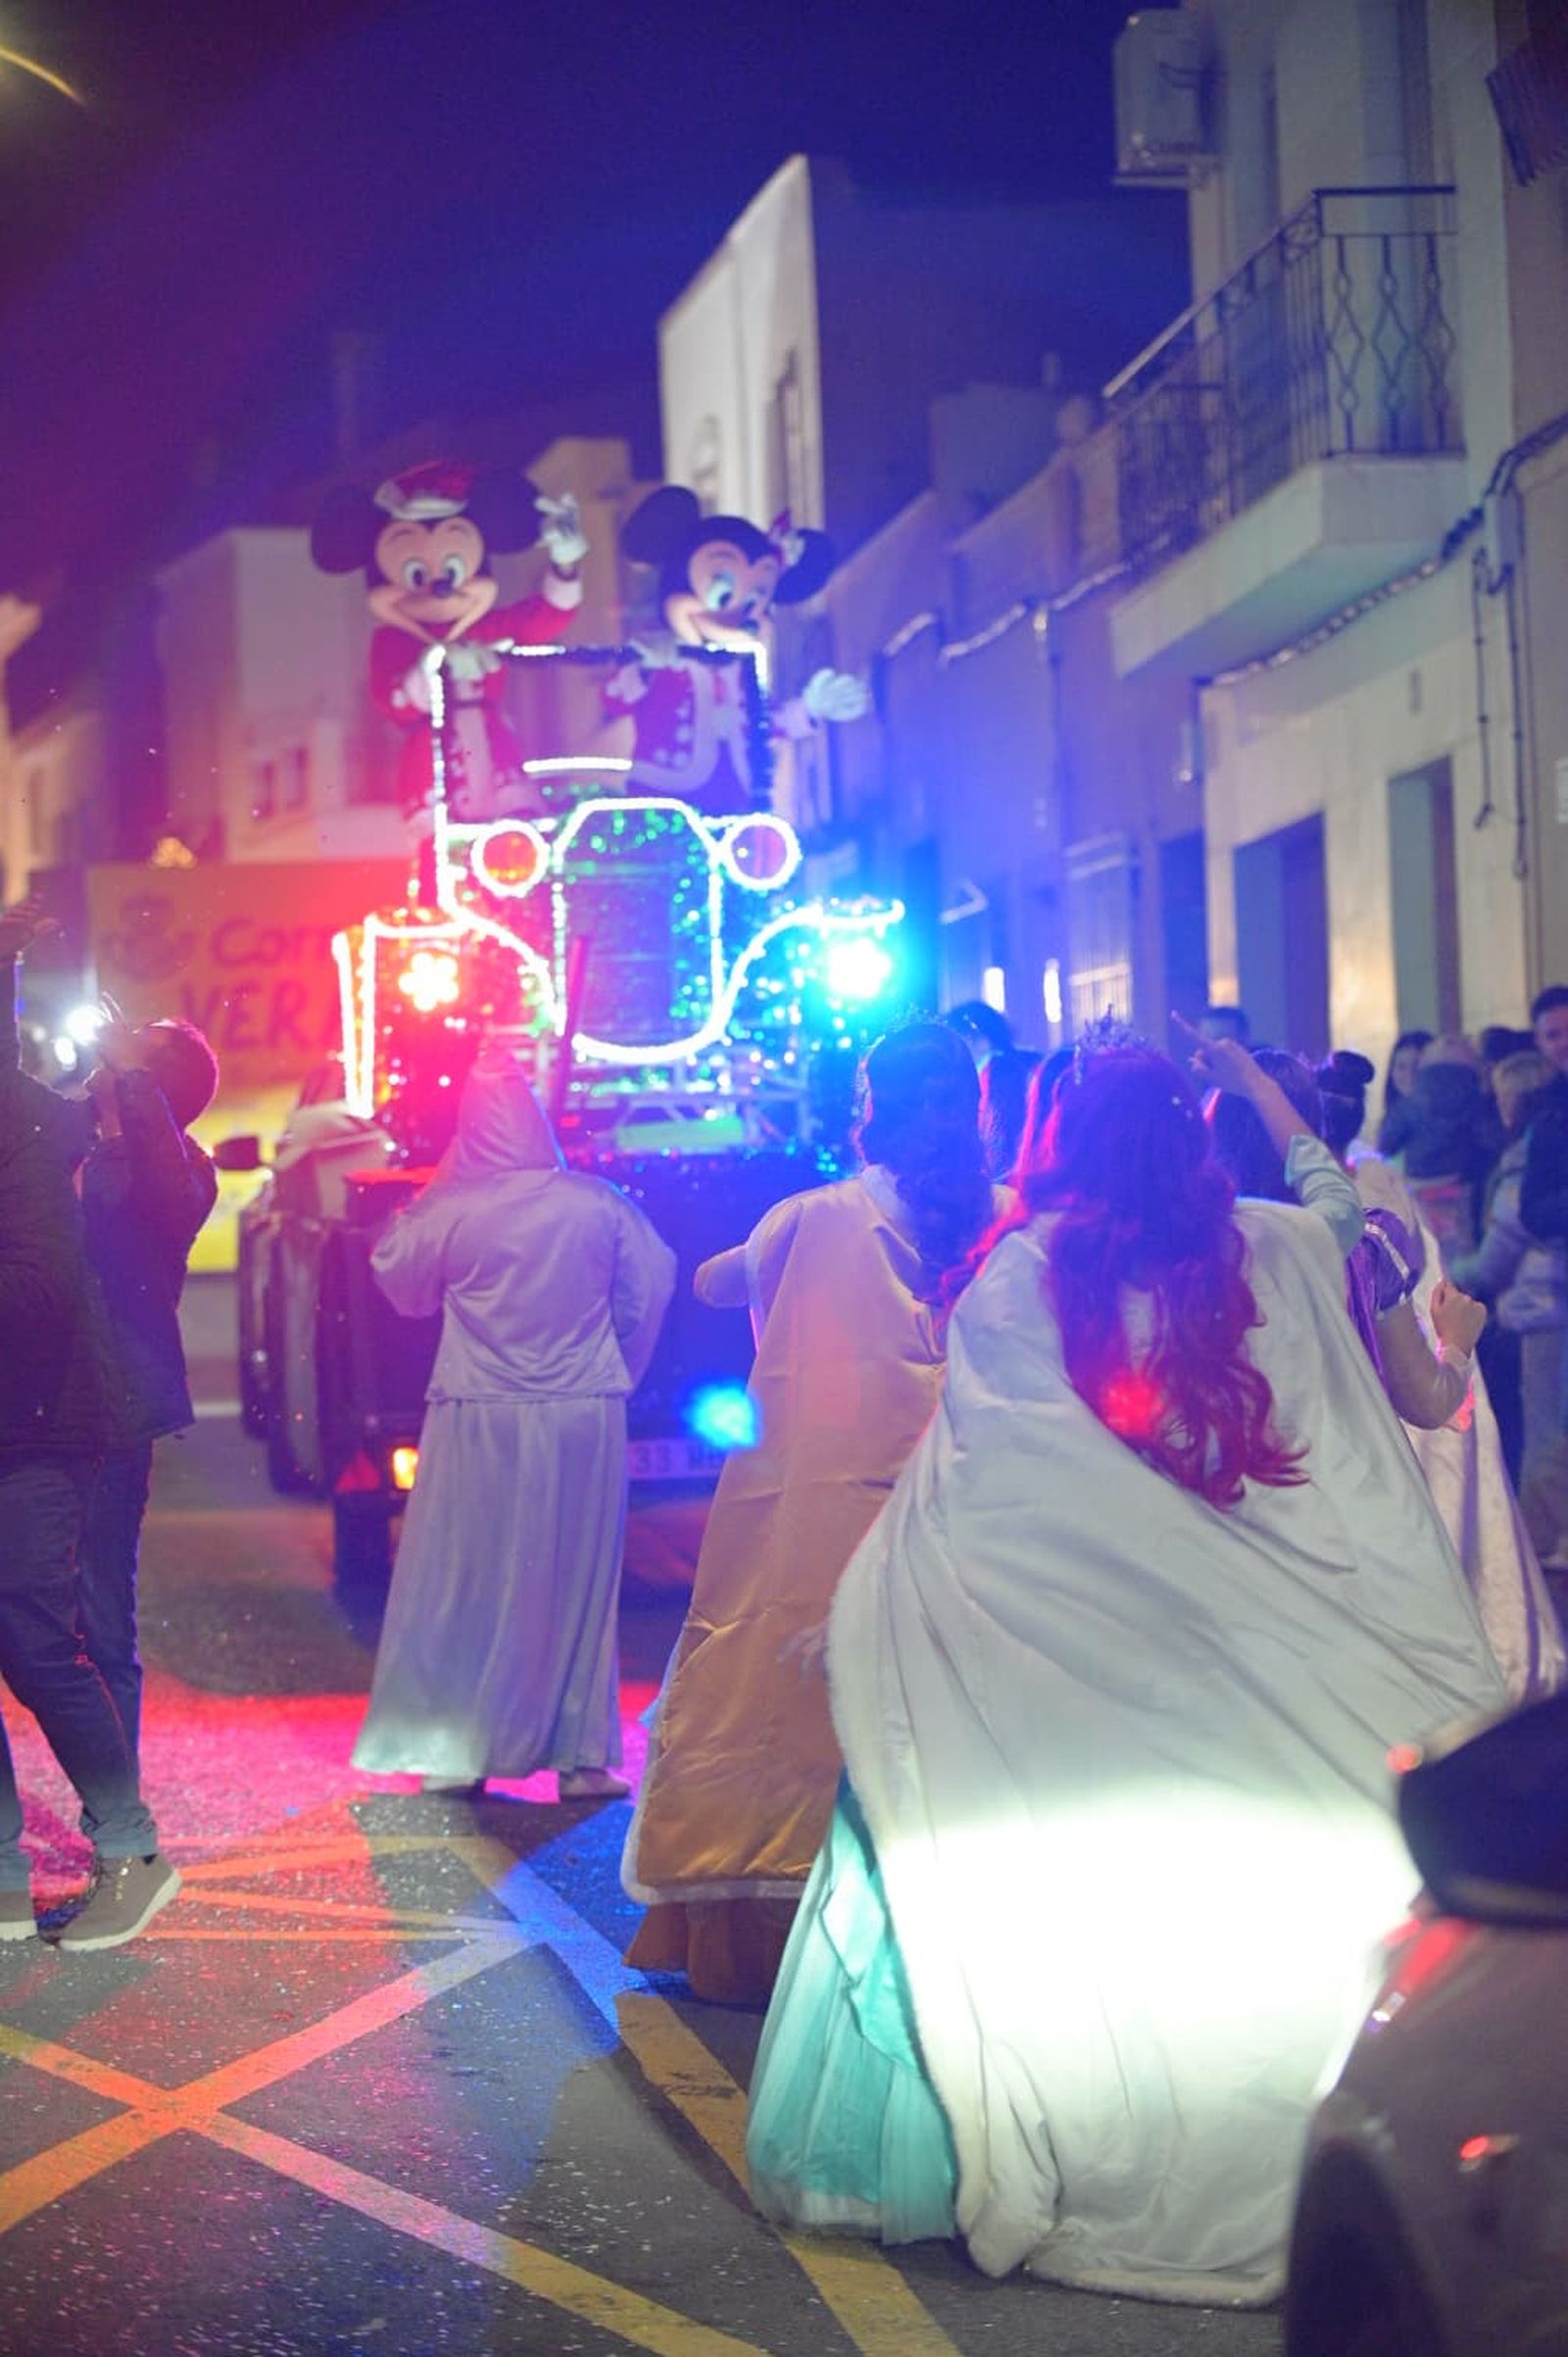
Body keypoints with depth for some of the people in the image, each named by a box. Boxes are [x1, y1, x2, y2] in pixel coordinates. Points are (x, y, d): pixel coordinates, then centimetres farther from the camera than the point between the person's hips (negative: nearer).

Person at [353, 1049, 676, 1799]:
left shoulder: (447, 1210, -9)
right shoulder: (596, 1203, -4)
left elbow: (399, 1280, 7)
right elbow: (653, 1282, 5)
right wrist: (615, 1368, 18)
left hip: (480, 1423, -1)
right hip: (584, 1418, 2)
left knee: (463, 1582, 9)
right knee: (578, 1582, 10)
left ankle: (458, 1747, 12)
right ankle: (580, 1754, 12)